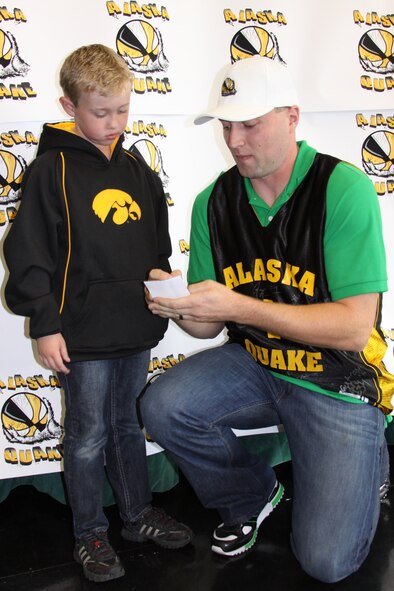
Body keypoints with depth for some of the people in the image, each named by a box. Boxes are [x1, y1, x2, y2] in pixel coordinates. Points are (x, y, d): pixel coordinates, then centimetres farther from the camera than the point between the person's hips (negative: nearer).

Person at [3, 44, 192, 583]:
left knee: (128, 425, 20)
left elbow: (158, 241, 19)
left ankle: (138, 514, 37)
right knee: (88, 436, 9)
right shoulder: (51, 170, -9)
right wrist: (45, 325, -13)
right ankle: (90, 535, 27)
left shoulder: (136, 170, 9)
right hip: (82, 335, -5)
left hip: (136, 328, 5)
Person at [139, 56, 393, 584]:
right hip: (254, 364, 5)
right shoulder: (213, 203, -3)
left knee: (326, 561, -10)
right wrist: (180, 306, -23)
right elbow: (209, 328, 1)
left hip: (339, 380, -4)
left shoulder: (343, 188, -19)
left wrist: (241, 307, -30)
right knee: (162, 407, -19)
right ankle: (252, 493, 10)